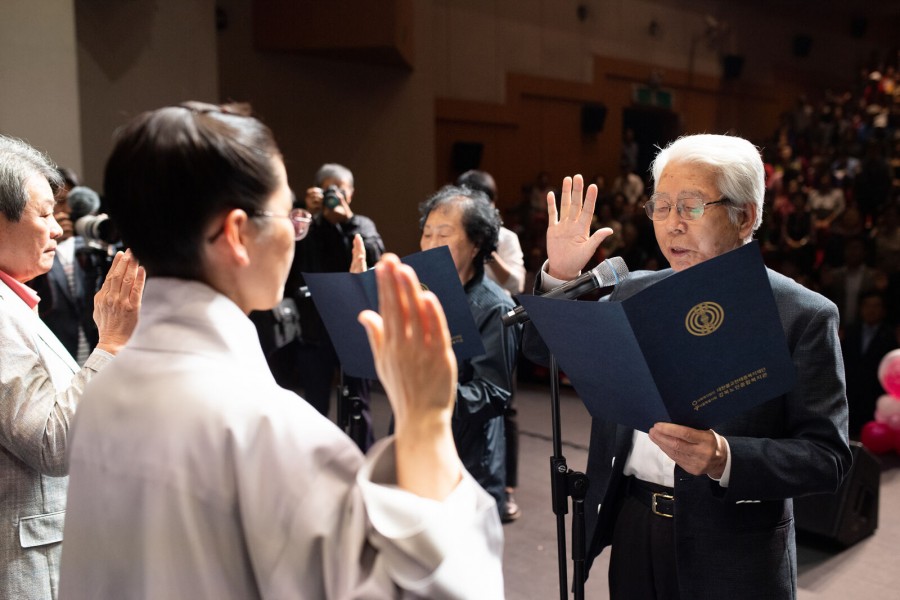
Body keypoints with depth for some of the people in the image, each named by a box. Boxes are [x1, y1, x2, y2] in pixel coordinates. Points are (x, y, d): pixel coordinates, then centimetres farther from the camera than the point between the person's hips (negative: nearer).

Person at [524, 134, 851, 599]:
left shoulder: (803, 316, -9)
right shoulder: (634, 292, 4)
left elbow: (827, 456, -12)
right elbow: (542, 350, 9)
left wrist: (724, 458, -28)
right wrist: (559, 276, -7)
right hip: (632, 531, 4)